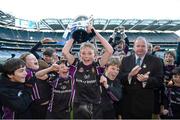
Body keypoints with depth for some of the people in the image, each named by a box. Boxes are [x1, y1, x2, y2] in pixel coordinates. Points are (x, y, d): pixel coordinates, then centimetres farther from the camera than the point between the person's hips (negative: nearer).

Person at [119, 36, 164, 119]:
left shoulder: (156, 61, -1)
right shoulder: (126, 60, 5)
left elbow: (159, 81, -6)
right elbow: (119, 78, -2)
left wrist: (147, 80, -24)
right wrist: (129, 75, -21)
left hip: (145, 103, -1)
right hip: (127, 102, 2)